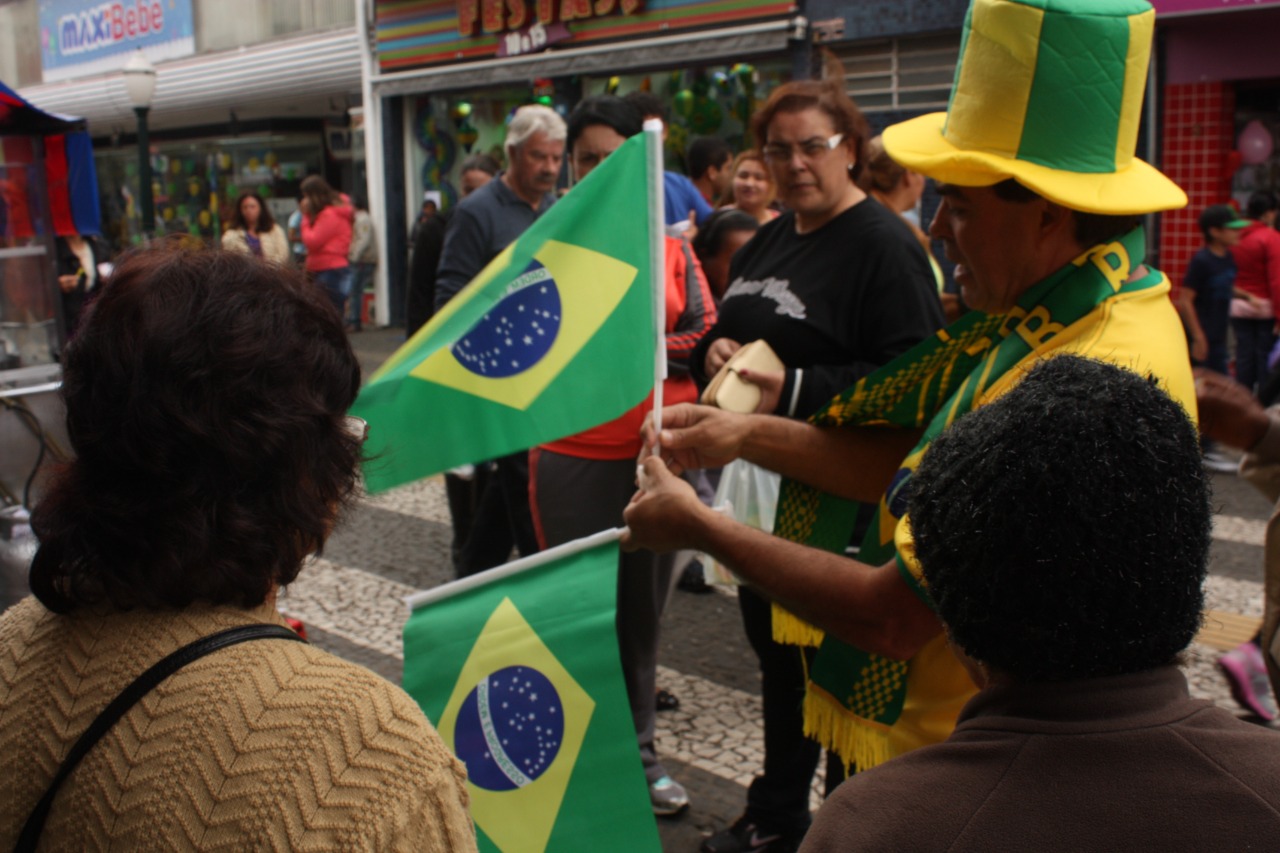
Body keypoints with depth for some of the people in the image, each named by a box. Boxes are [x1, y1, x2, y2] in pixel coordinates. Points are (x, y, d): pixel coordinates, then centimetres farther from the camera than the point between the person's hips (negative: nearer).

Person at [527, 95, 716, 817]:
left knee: (643, 605, 13)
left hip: (656, 451, 2)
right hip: (573, 455, -2)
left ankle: (640, 749, 30)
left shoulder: (670, 242, 6)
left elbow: (705, 334, 3)